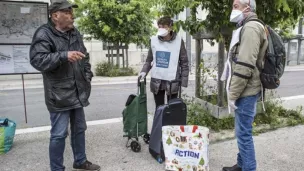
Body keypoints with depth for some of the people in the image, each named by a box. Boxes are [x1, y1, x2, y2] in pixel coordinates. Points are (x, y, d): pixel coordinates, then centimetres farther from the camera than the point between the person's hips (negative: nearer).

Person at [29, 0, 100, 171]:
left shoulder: (75, 33, 11)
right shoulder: (44, 34, -11)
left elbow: (85, 56, 22)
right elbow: (37, 60, -24)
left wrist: (88, 75, 11)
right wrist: (64, 55, -33)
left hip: (77, 93, 7)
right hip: (59, 95, -7)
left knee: (79, 129, 18)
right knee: (59, 134, 1)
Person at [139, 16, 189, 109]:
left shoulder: (178, 41, -6)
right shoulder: (153, 40, 2)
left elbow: (184, 62, -2)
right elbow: (149, 60, 11)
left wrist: (184, 81, -8)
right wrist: (144, 71, -5)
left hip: (172, 81, -3)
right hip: (156, 80, 3)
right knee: (159, 108, 14)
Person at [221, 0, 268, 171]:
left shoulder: (251, 28, -14)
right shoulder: (247, 28, 18)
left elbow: (245, 66, -23)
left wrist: (233, 94, -19)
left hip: (246, 92, -10)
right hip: (246, 91, 10)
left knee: (244, 133, -3)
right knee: (243, 132, 18)